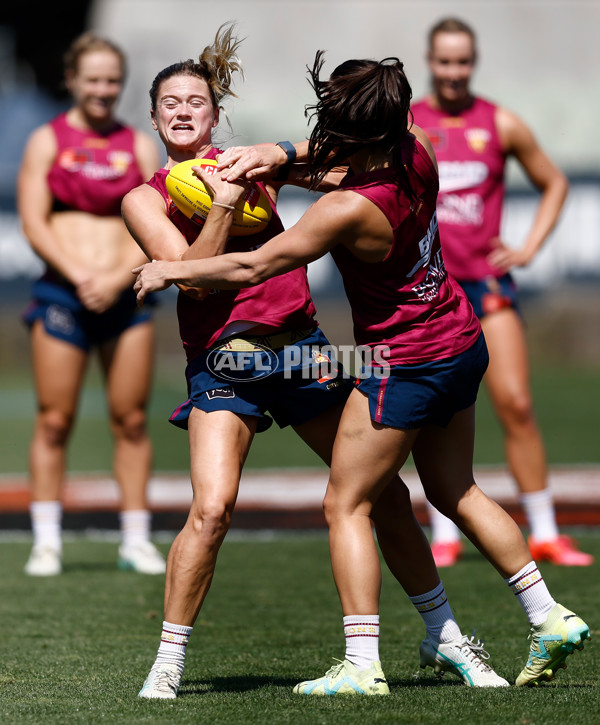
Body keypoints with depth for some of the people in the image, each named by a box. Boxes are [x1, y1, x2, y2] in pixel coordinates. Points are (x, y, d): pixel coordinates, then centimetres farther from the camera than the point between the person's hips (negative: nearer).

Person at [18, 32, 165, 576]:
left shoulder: (140, 145, 11)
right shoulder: (47, 140, 6)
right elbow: (34, 223, -1)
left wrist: (117, 280, -10)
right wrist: (80, 278, -13)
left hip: (126, 296, 2)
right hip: (63, 295, -2)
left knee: (131, 420, 2)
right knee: (54, 421, -3)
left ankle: (136, 540, 7)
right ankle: (47, 541, 3)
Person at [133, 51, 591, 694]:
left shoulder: (351, 210, -28)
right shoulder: (414, 154, -8)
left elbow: (252, 267, -20)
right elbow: (344, 162, 14)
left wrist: (169, 271, -6)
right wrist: (274, 157, 1)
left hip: (406, 365, -8)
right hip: (463, 344, 8)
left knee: (347, 506, 1)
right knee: (455, 493, 22)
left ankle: (361, 666, -4)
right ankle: (550, 619, 22)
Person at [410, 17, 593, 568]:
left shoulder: (500, 125, 4)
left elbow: (554, 183, 14)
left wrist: (529, 249, 5)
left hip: (488, 283, 0)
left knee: (516, 404, -7)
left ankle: (544, 533, -1)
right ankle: (445, 536, 10)